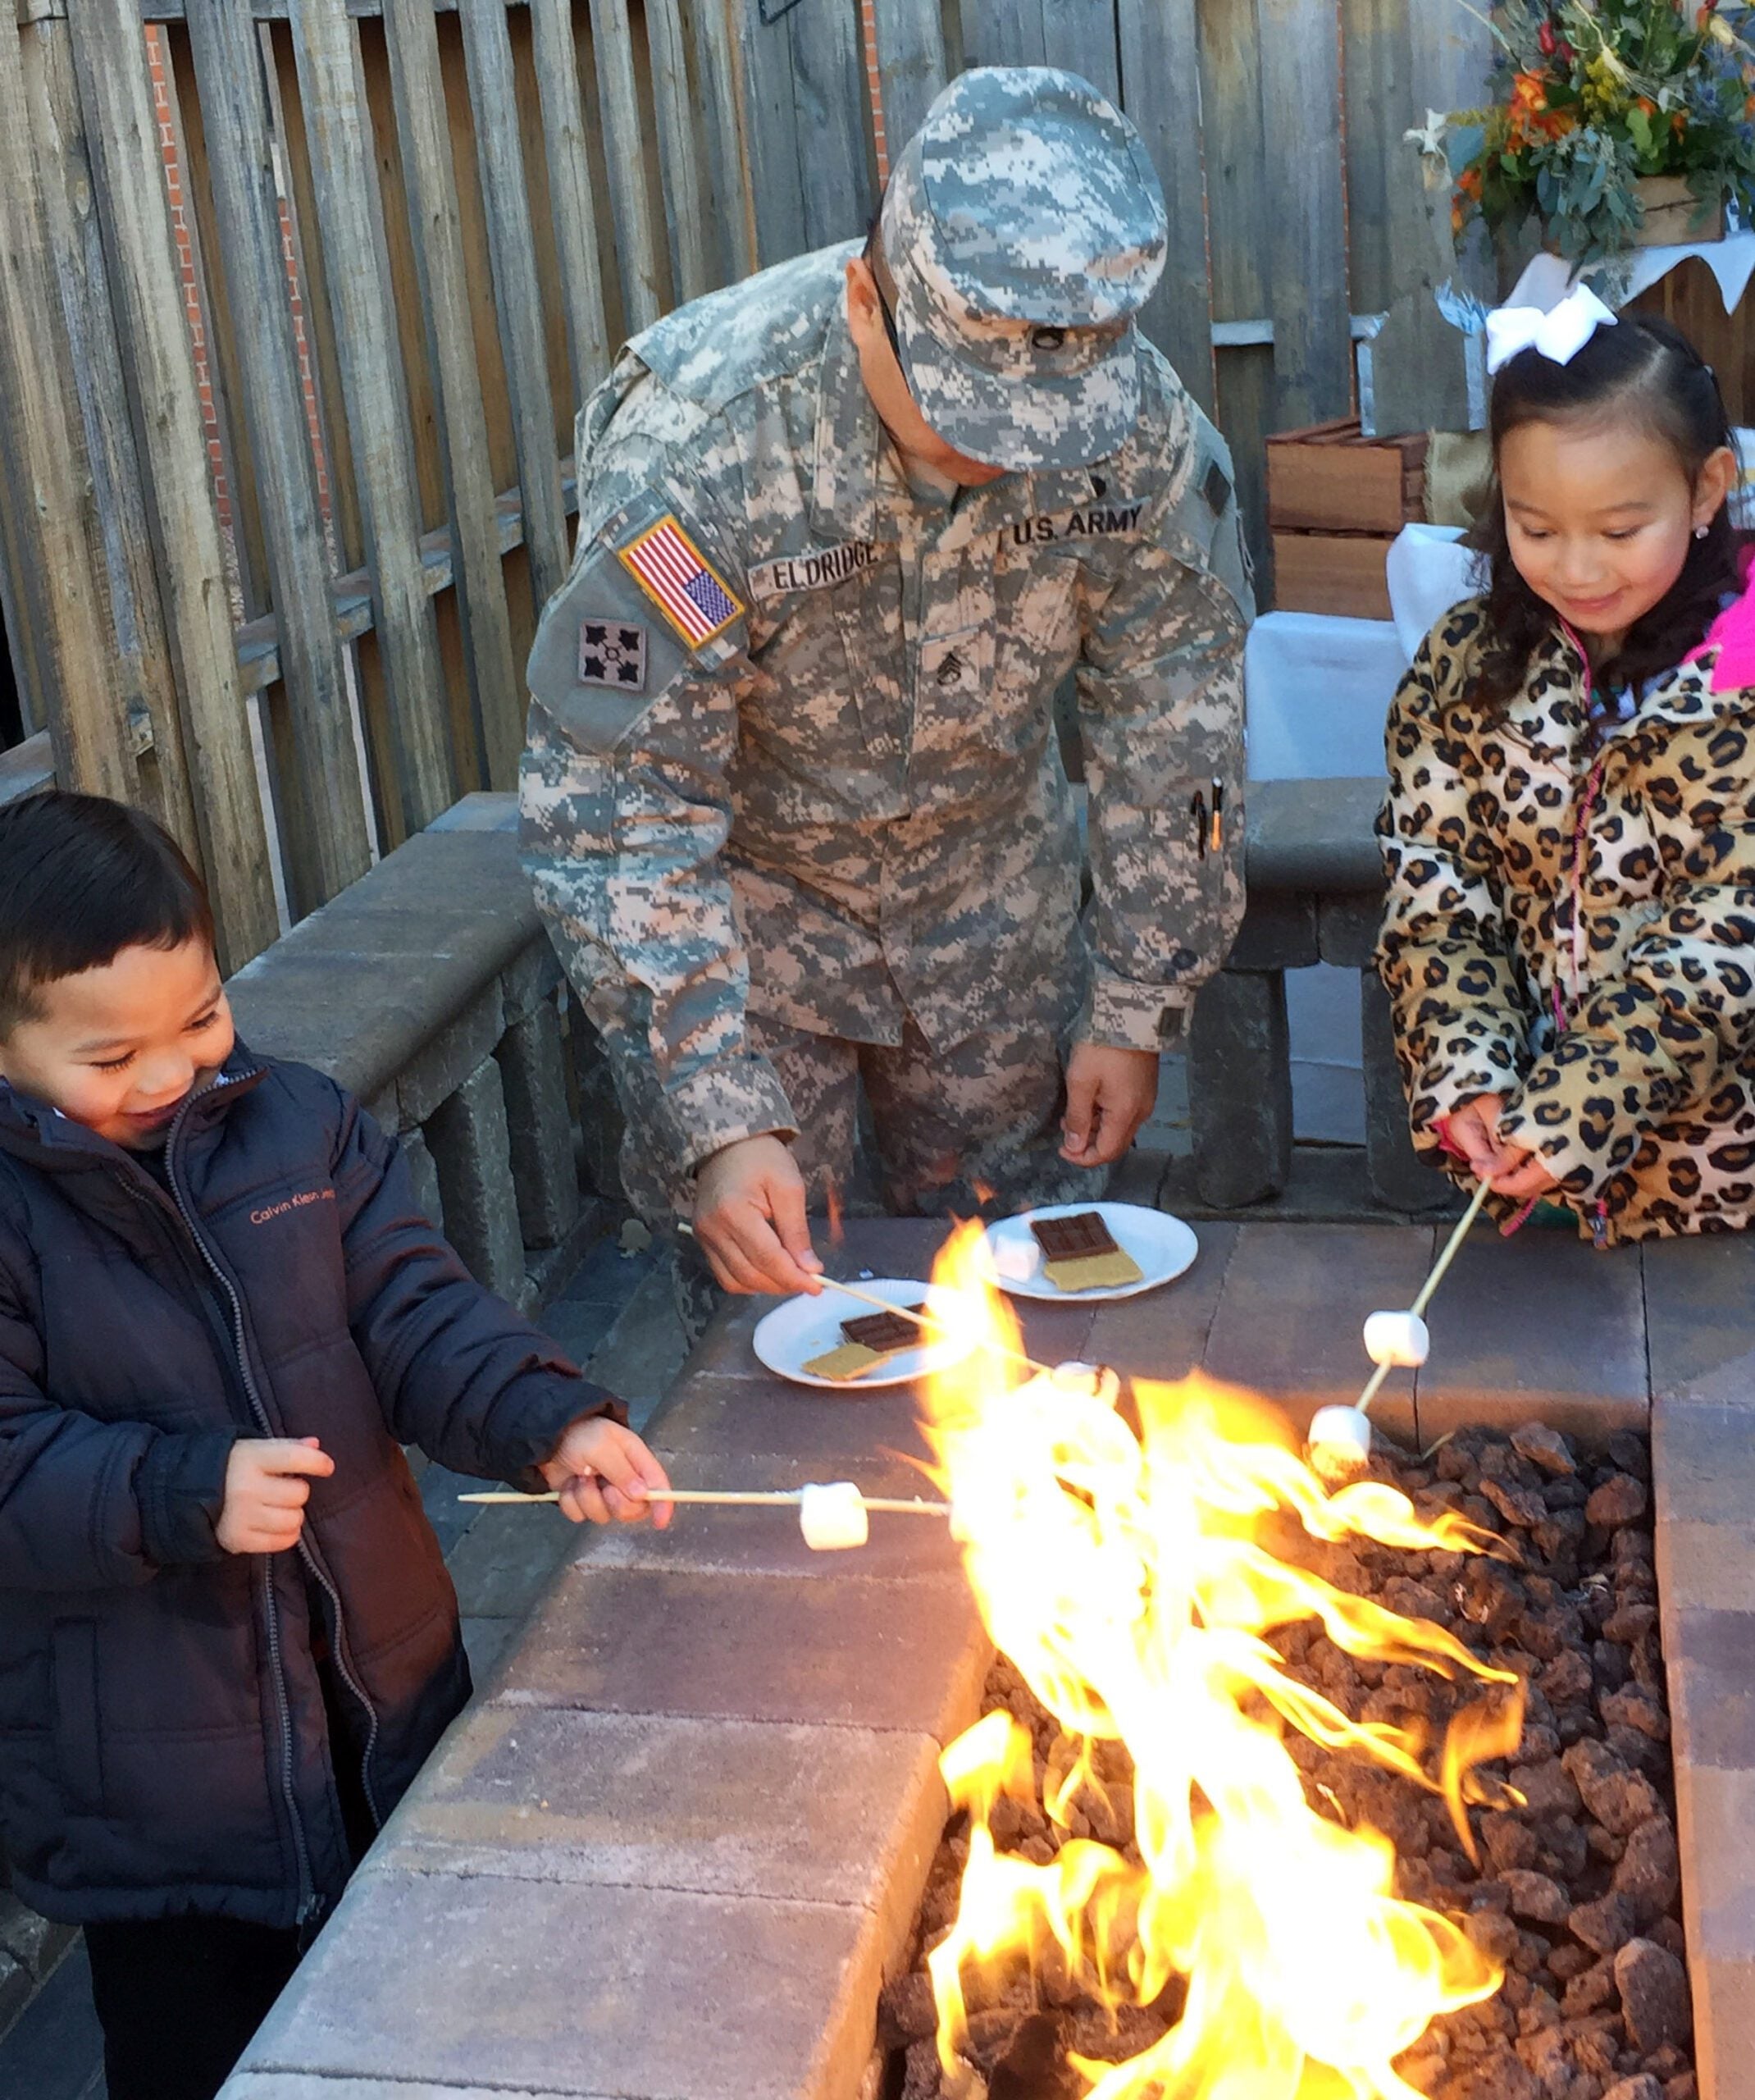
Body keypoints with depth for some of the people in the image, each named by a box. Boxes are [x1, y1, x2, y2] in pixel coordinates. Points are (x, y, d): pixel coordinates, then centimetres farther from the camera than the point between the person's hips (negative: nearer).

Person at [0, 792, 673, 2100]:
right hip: (147, 1768, -4)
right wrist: (184, 1492, -31)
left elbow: (415, 1313, -4)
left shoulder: (297, 1125, -3)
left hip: (386, 1686, 5)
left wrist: (549, 1423, -20)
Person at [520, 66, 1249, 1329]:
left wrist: (1138, 1010, -5)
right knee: (751, 1283, 3)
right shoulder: (695, 439, -32)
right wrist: (719, 1123, -32)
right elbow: (617, 816, -28)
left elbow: (1174, 725, -9)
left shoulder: (1139, 420, -23)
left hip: (995, 881, 3)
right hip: (746, 889, -2)